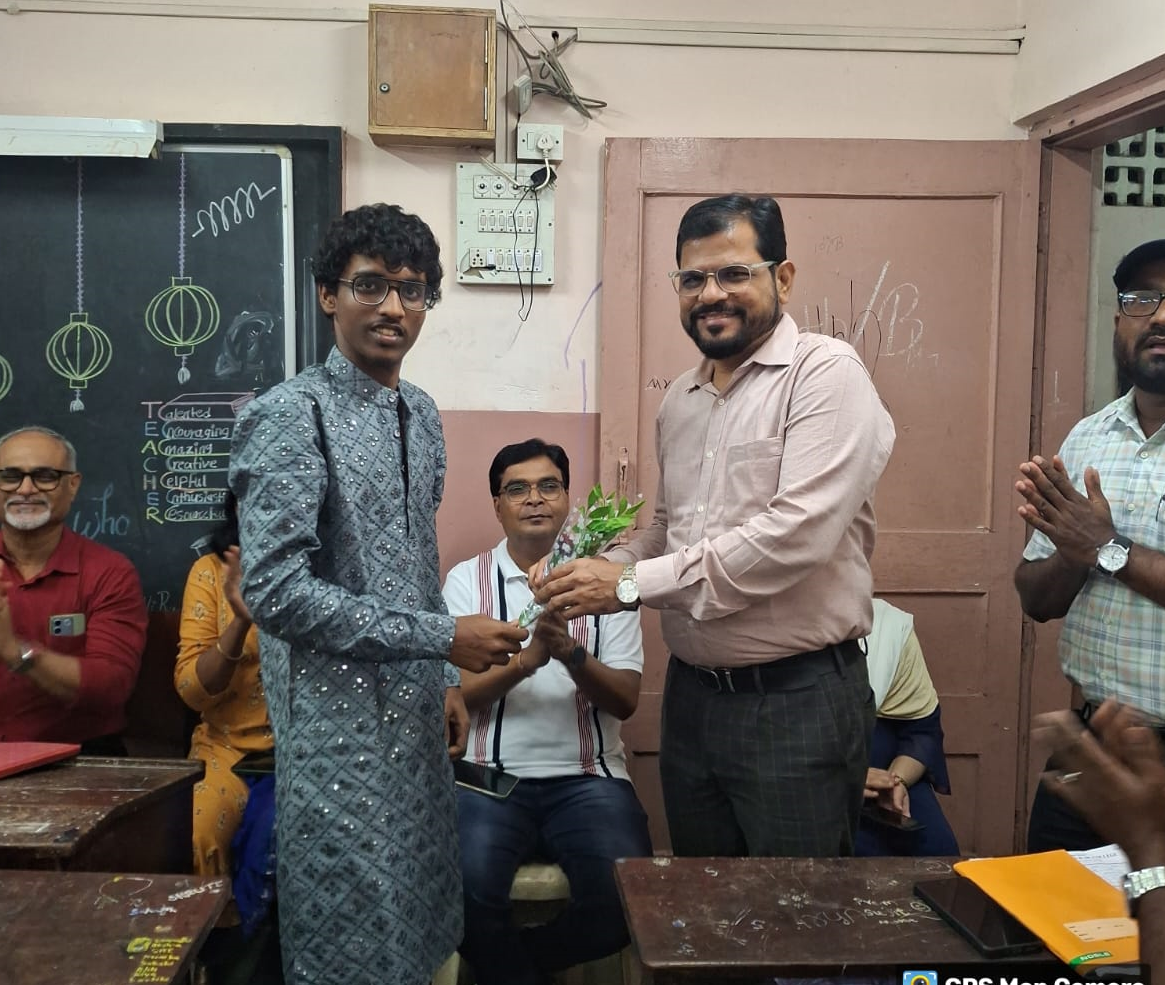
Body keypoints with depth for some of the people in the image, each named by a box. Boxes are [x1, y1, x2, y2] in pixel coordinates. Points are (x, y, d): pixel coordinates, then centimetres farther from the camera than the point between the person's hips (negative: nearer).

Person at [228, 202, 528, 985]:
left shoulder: (421, 412, 9)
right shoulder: (289, 416, -16)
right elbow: (276, 590, -22)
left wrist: (444, 679, 15)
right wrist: (442, 636, -20)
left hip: (414, 711, 8)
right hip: (338, 721, -7)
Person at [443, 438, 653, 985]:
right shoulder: (466, 579, 5)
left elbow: (625, 700, 0)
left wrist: (573, 655, -19)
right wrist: (526, 659, -20)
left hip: (588, 777, 1)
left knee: (624, 895, -23)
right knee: (467, 887, -28)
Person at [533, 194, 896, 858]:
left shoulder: (826, 374, -12)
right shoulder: (680, 401, 12)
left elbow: (797, 532, -24)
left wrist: (630, 583, -20)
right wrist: (589, 573, 1)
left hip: (797, 701, -7)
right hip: (692, 694, 7)